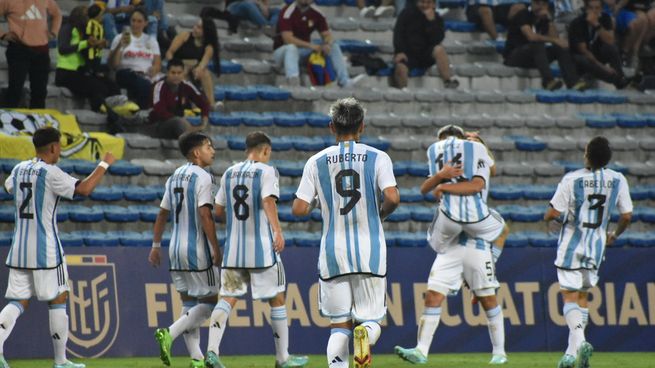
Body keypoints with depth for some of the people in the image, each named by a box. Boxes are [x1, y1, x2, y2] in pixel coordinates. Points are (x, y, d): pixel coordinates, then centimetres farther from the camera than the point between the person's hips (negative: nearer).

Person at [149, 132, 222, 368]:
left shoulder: (174, 177, 12)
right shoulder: (202, 177, -11)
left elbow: (162, 214, 15)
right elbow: (205, 215, -19)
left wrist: (156, 246, 20)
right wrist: (216, 249, -17)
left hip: (176, 249, 8)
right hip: (198, 250, -8)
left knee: (189, 305, 10)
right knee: (210, 302, 1)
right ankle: (169, 334, -15)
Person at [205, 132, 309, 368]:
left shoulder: (229, 173, 12)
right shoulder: (266, 171, -4)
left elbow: (218, 211, 16)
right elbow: (268, 200, -21)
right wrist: (277, 231, -29)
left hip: (233, 248, 5)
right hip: (261, 247, -5)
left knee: (228, 298, 2)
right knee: (276, 299, 7)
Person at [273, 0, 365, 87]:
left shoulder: (316, 13, 2)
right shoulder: (288, 12, -16)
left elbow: (327, 35, 4)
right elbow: (288, 39, -25)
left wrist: (328, 44, -21)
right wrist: (311, 46, -32)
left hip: (303, 50, 6)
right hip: (282, 50, -6)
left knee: (334, 47, -7)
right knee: (291, 48, -40)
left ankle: (345, 81, -19)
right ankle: (293, 78, -68)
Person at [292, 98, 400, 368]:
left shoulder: (316, 162, 2)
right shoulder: (377, 158, -1)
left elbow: (299, 209, -2)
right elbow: (392, 198, -14)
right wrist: (380, 214, 8)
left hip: (333, 254, 1)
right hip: (370, 251, -1)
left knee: (339, 325, 10)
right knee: (371, 320, 8)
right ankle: (366, 333, -28)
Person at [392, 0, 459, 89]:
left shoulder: (436, 19, 5)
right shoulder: (407, 13, 3)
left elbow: (437, 41, -10)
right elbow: (398, 32, -3)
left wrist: (431, 21, -20)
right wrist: (399, 52, -18)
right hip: (408, 54, -1)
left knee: (439, 49, -28)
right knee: (400, 67, -33)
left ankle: (448, 81, -31)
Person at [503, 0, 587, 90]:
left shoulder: (544, 19, 8)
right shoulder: (523, 15, -12)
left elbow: (555, 40, -3)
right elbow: (531, 36, -28)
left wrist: (549, 20, -11)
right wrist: (554, 40, -24)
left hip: (534, 58, 7)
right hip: (514, 57, -7)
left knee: (561, 48, -9)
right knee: (538, 44, -34)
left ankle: (573, 81, -25)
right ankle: (548, 80, -47)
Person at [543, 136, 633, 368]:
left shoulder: (572, 180, -14)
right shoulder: (618, 180, -3)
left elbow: (553, 213, -14)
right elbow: (627, 215, 2)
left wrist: (549, 215, 11)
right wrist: (615, 235, 21)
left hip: (572, 245, -4)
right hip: (596, 245, 4)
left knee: (569, 296, -4)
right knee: (582, 296, 16)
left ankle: (579, 341, -28)